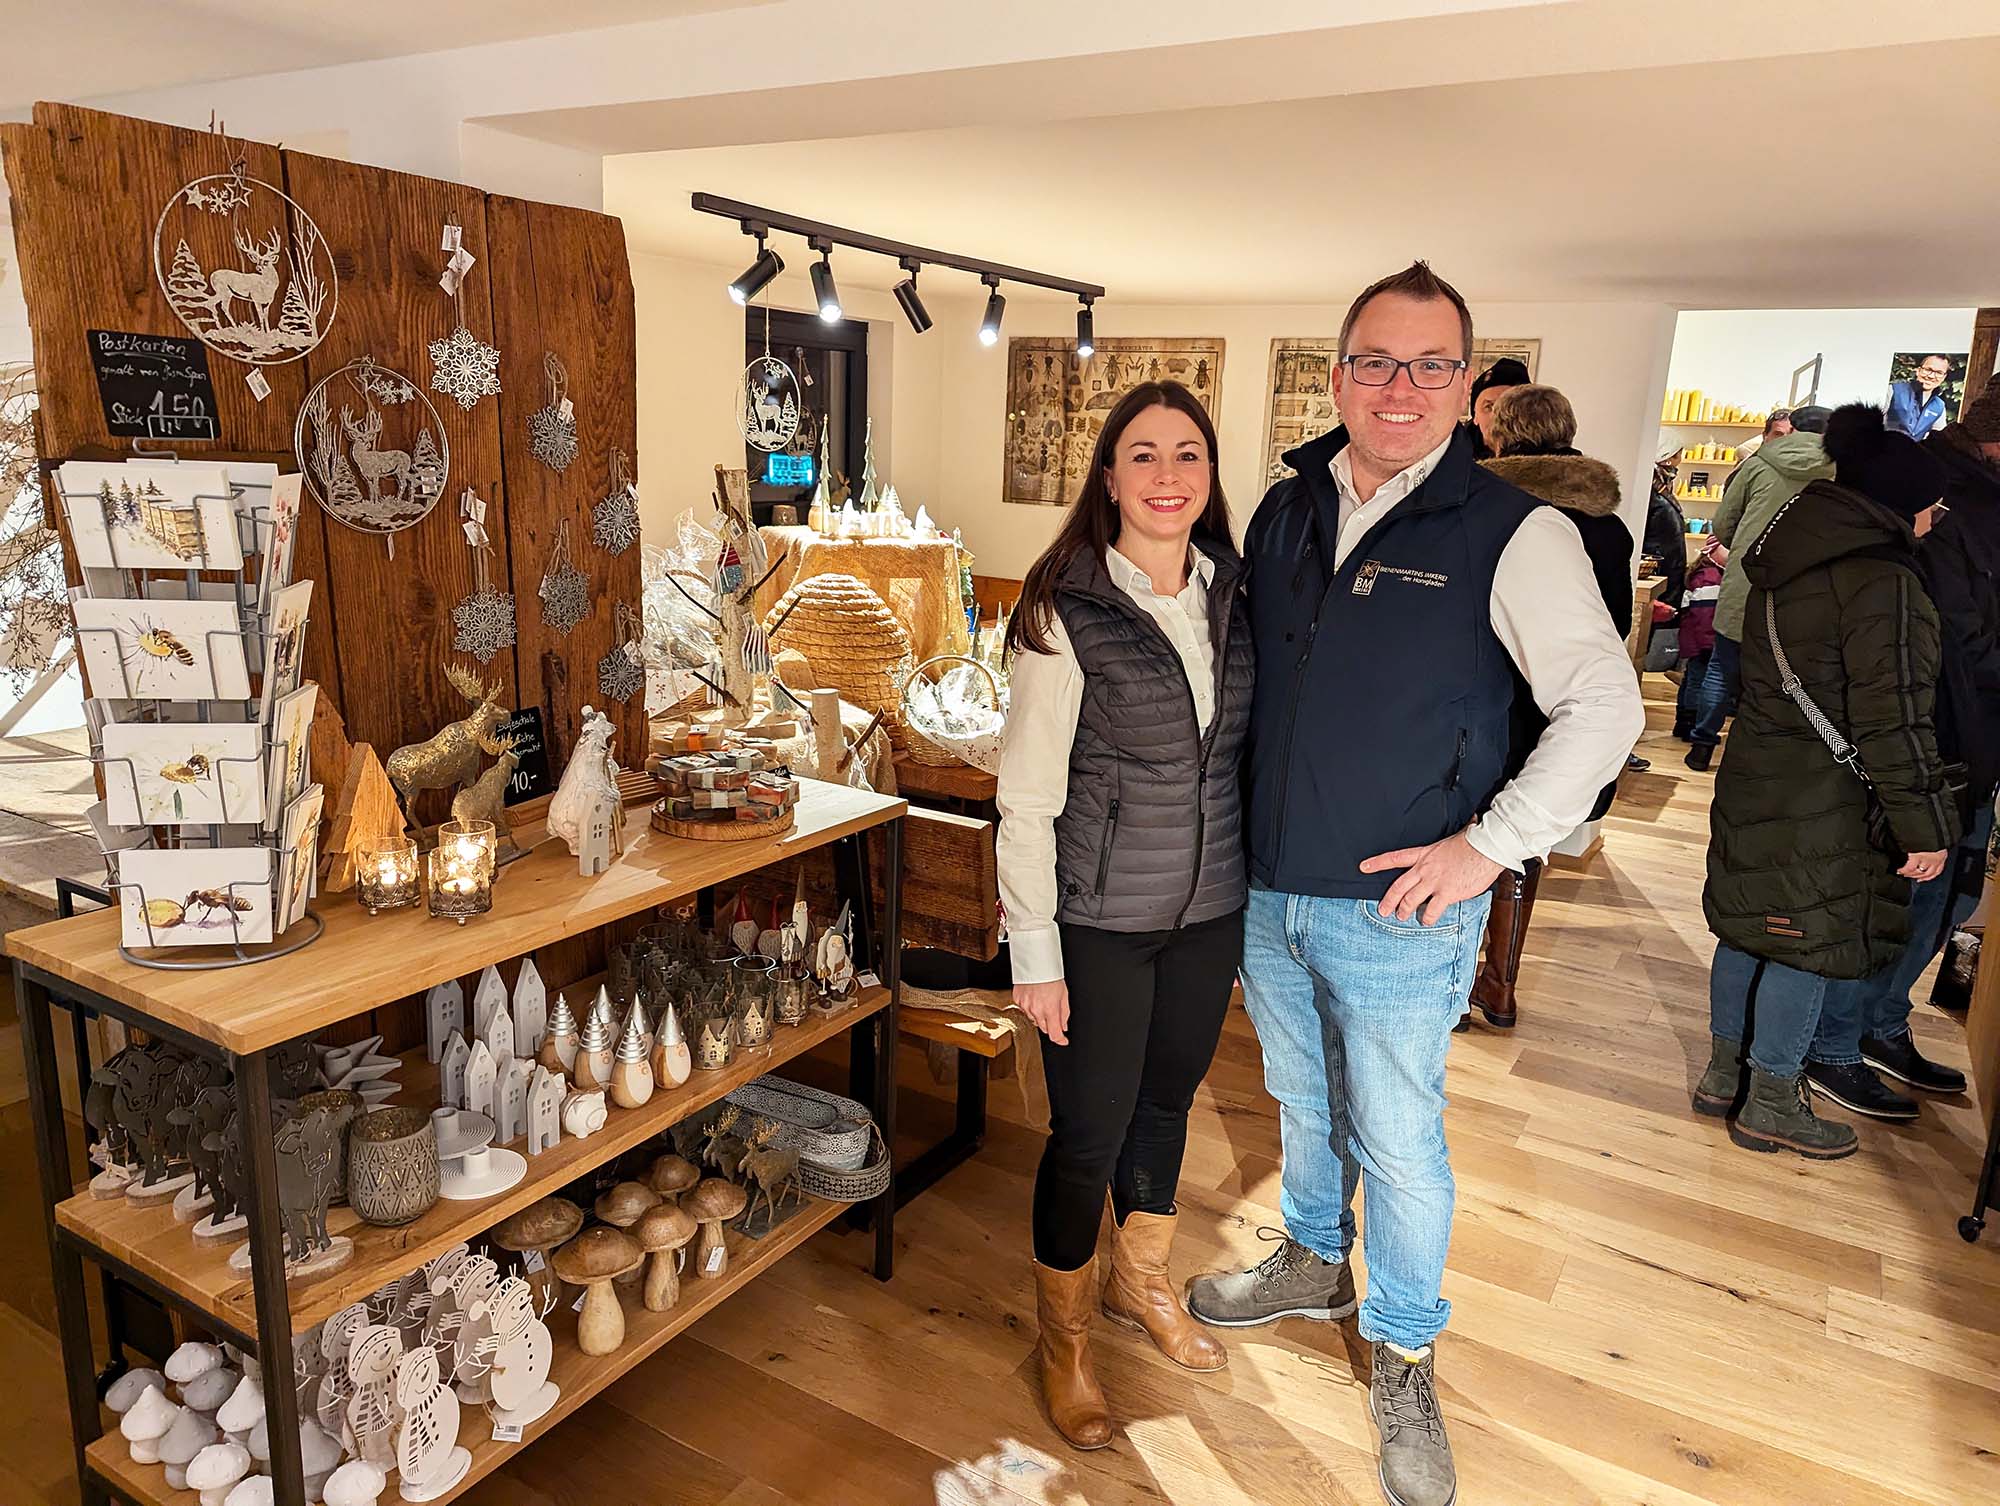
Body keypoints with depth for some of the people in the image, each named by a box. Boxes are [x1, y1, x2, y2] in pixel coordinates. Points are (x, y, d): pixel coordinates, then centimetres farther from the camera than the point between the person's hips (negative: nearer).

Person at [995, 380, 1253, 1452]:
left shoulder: (1231, 594, 1)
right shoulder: (1067, 612, -15)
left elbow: (1242, 751, 11)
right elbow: (1026, 799, -13)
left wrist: (1259, 890, 11)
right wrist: (1034, 953, -13)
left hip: (1211, 913, 5)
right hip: (1100, 921, -5)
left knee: (1168, 1098, 21)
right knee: (1088, 1130, 7)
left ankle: (1140, 1283, 46)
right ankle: (1063, 1334, 33)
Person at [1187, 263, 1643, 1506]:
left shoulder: (1514, 533, -13)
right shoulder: (1284, 511, 3)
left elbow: (1607, 706, -11)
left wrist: (1489, 844, -16)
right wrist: (1248, 842, 9)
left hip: (1399, 910, -4)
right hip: (1270, 894, 5)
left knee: (1397, 1144, 9)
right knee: (1304, 1105, 23)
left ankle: (1405, 1359, 33)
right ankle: (1314, 1264, 49)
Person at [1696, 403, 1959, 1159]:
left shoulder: (1788, 563, 9)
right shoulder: (1884, 580, -17)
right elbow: (1893, 718, -20)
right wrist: (1925, 824, -14)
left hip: (1754, 779, 8)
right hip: (1821, 807, -8)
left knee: (1748, 927, 17)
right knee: (1808, 939, 4)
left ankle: (1726, 1075, 30)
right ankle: (1771, 1104, 16)